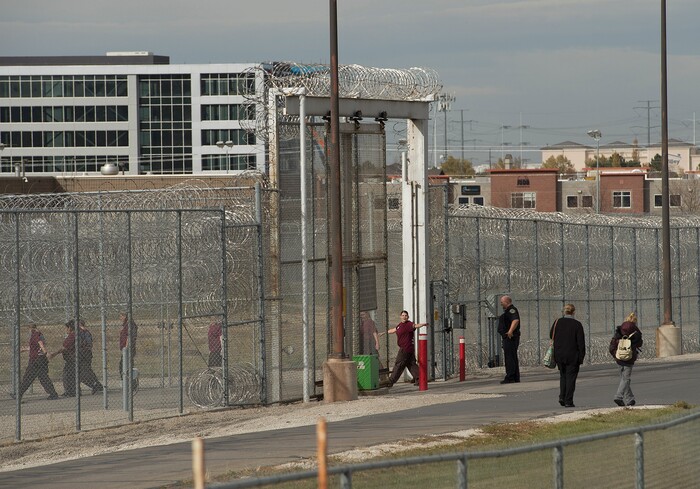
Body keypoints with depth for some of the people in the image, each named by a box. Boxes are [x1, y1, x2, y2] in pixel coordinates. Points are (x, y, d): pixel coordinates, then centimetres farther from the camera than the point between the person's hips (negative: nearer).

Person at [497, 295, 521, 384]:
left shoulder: (511, 310, -13)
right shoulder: (508, 311, 20)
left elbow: (515, 320, -29)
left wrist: (510, 331, -34)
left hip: (510, 337, -11)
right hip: (508, 338, 11)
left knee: (510, 357, -11)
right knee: (513, 357, 14)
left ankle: (510, 377, -13)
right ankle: (516, 378, 18)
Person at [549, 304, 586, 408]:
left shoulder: (557, 322, -2)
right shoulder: (577, 325, -9)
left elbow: (551, 336, 8)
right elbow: (581, 342, -8)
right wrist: (581, 358, -2)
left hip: (559, 355, 3)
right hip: (572, 356, -3)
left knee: (563, 376, 19)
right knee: (571, 377, 3)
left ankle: (562, 397, 7)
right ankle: (568, 401, 0)